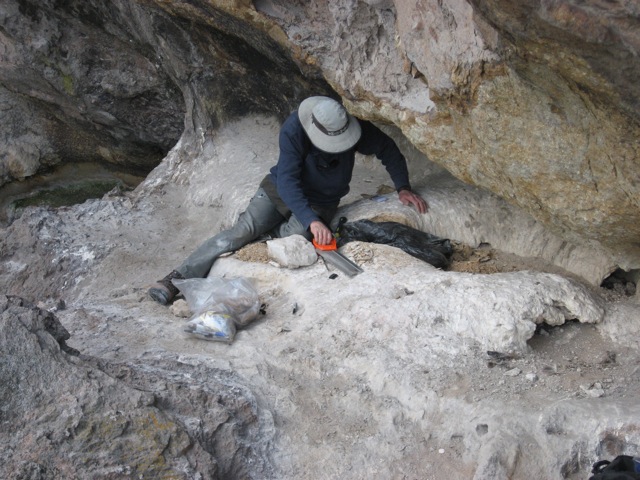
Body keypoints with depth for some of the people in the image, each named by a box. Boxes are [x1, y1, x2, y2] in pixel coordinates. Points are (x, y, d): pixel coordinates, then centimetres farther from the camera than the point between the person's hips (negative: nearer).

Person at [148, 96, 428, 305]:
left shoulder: (357, 128, -20)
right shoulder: (293, 130, -29)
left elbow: (389, 151, -4)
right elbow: (287, 180, -33)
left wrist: (403, 188, -16)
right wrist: (312, 221, -43)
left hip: (321, 202, 2)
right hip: (281, 190, -2)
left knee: (295, 234, -31)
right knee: (243, 229, -24)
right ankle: (179, 278, -25)